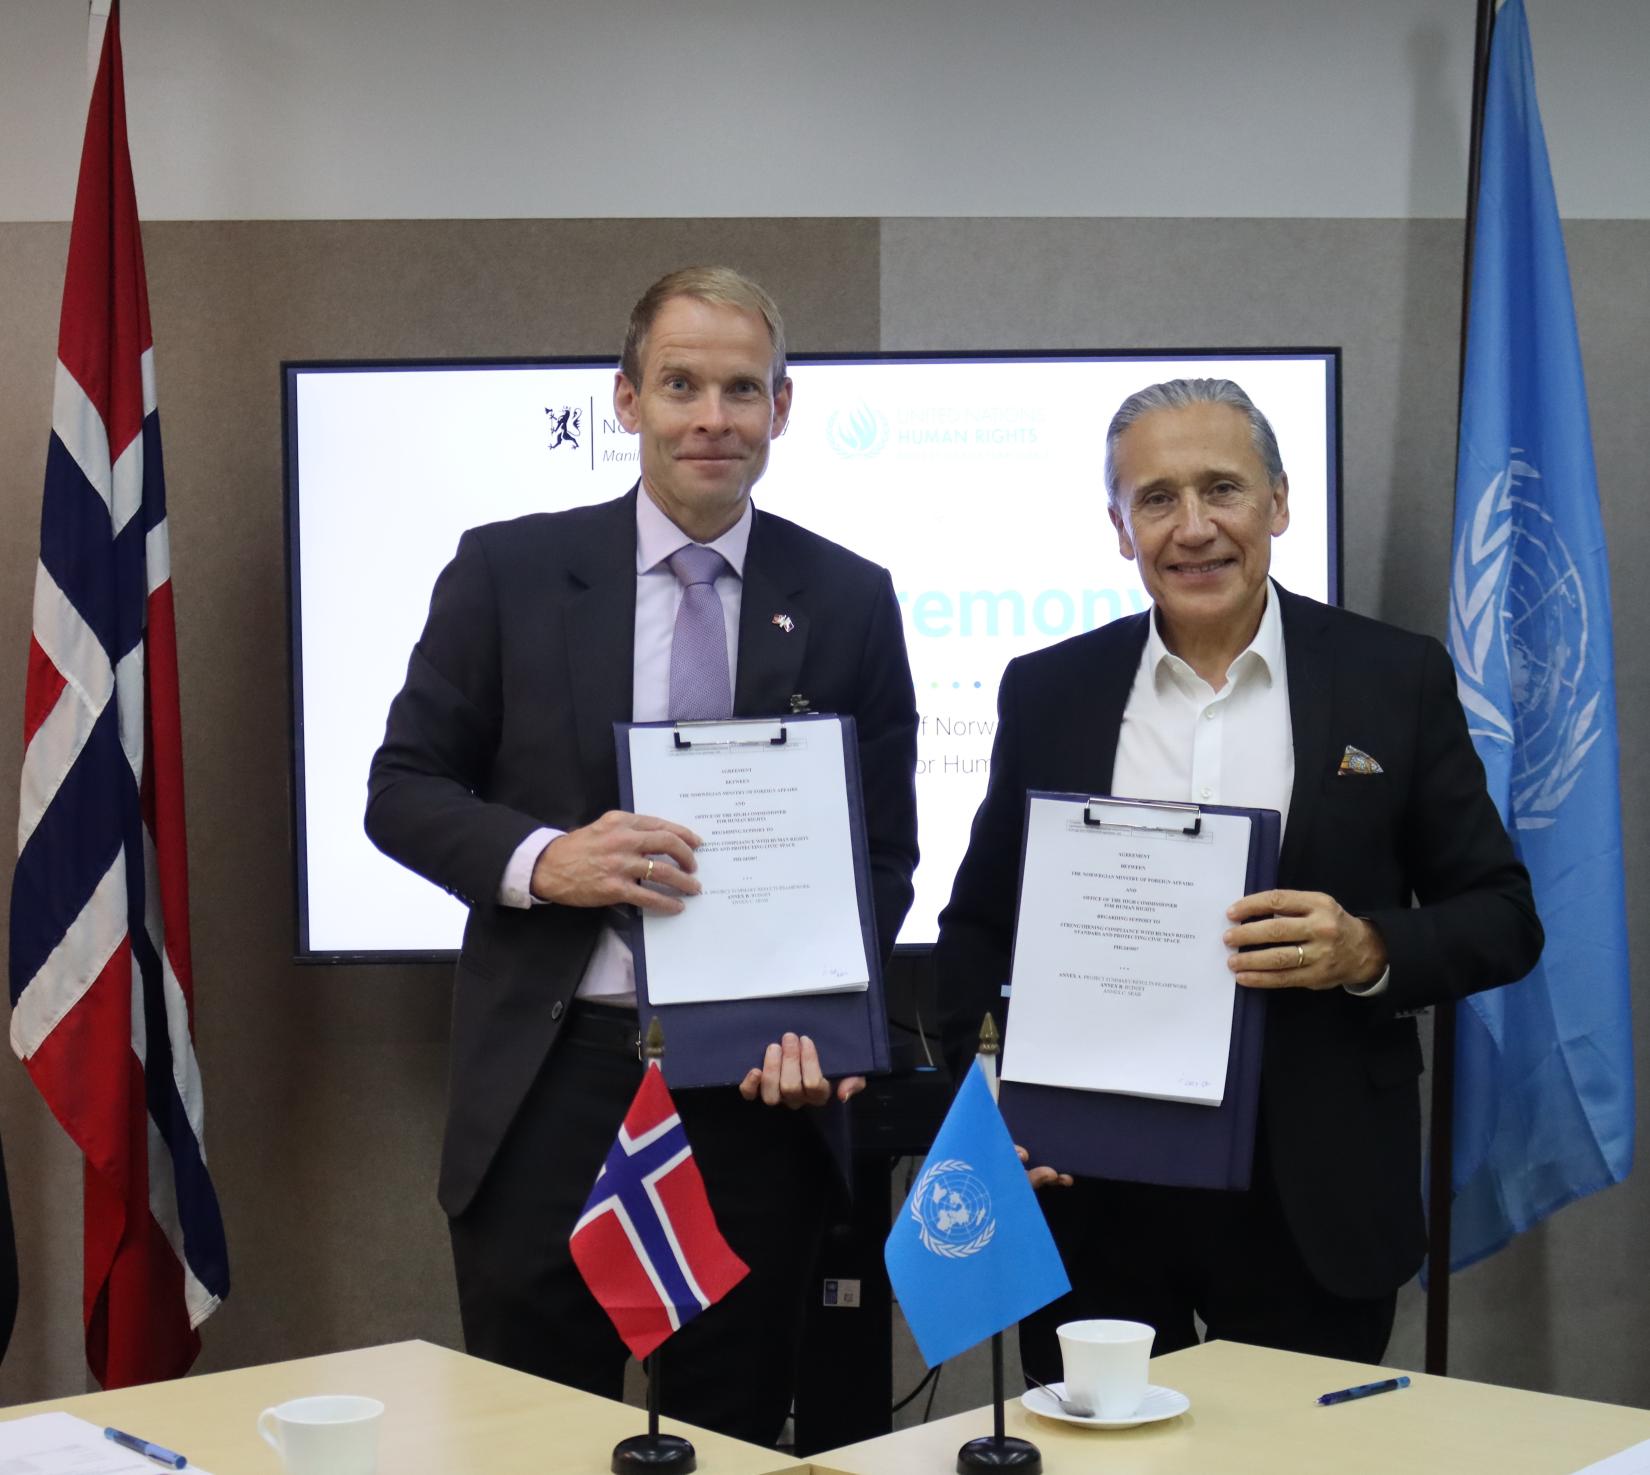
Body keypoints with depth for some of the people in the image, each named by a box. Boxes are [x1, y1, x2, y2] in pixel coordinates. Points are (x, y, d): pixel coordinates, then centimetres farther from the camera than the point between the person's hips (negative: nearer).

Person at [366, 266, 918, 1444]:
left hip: (760, 1084, 1)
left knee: (737, 1434, 11)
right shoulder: (507, 571, 2)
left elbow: (883, 851, 7)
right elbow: (403, 789, 3)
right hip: (552, 1082, -1)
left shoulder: (849, 599, 4)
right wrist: (541, 859, -17)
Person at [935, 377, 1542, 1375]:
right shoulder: (1048, 692, 5)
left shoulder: (1397, 680, 1)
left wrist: (1370, 951, -17)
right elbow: (979, 926, 10)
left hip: (1313, 1206, -1)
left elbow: (1503, 919, 2)